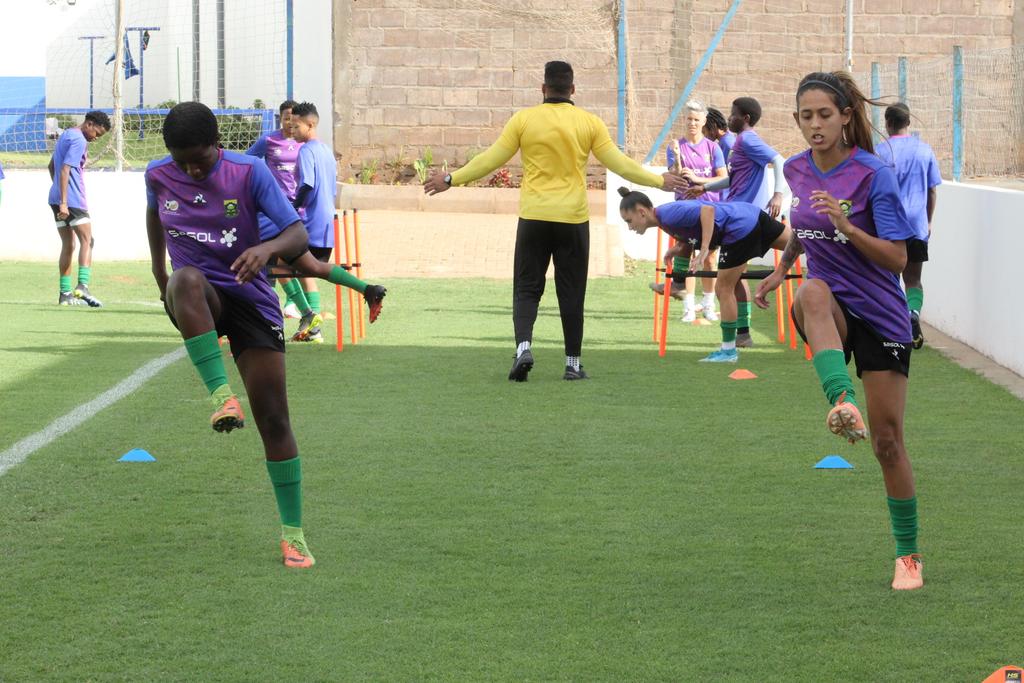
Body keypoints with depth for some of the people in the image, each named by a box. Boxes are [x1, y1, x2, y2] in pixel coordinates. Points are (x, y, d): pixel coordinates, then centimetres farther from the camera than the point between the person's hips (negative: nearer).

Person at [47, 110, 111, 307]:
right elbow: (65, 170, -20)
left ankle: (65, 294, 8)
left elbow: (52, 165, 28)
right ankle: (82, 286, -25)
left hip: (57, 199, 9)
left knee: (68, 245, 10)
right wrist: (63, 202, -23)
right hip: (72, 200, -9)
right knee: (87, 240, -10)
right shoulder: (79, 141, -11)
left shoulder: (66, 135, 19)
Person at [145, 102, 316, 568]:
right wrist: (159, 274, 24)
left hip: (250, 298, -1)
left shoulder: (249, 172, -12)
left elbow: (298, 235, -17)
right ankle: (221, 396, -43)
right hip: (199, 302, 1)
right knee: (188, 280, -39)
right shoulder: (159, 175, -3)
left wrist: (267, 248, -39)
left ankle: (293, 533, 6)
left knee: (273, 418, -5)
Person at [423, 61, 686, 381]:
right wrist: (659, 181, 14)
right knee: (571, 293, 8)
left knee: (526, 289, 6)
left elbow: (491, 159, -2)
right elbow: (618, 163, 2)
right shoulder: (589, 123, 0)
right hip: (573, 219, 0)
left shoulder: (523, 119, -2)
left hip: (534, 218, 0)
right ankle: (573, 364, 11)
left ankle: (523, 346, -16)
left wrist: (451, 179, 9)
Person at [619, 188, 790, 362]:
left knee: (724, 289, 0)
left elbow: (708, 210, -30)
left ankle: (728, 351, 10)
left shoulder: (668, 214, -19)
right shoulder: (665, 219, 11)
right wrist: (678, 249, -3)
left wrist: (704, 250, -31)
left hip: (740, 228, -10)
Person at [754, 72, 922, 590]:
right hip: (830, 313, 3)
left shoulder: (874, 175, -13)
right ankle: (842, 403, -57)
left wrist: (846, 227, -29)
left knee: (887, 439, -2)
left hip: (880, 314, -3)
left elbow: (897, 259, -17)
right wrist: (781, 269, 21)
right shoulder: (796, 170, 3)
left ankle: (908, 555, 14)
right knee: (814, 292, -37)